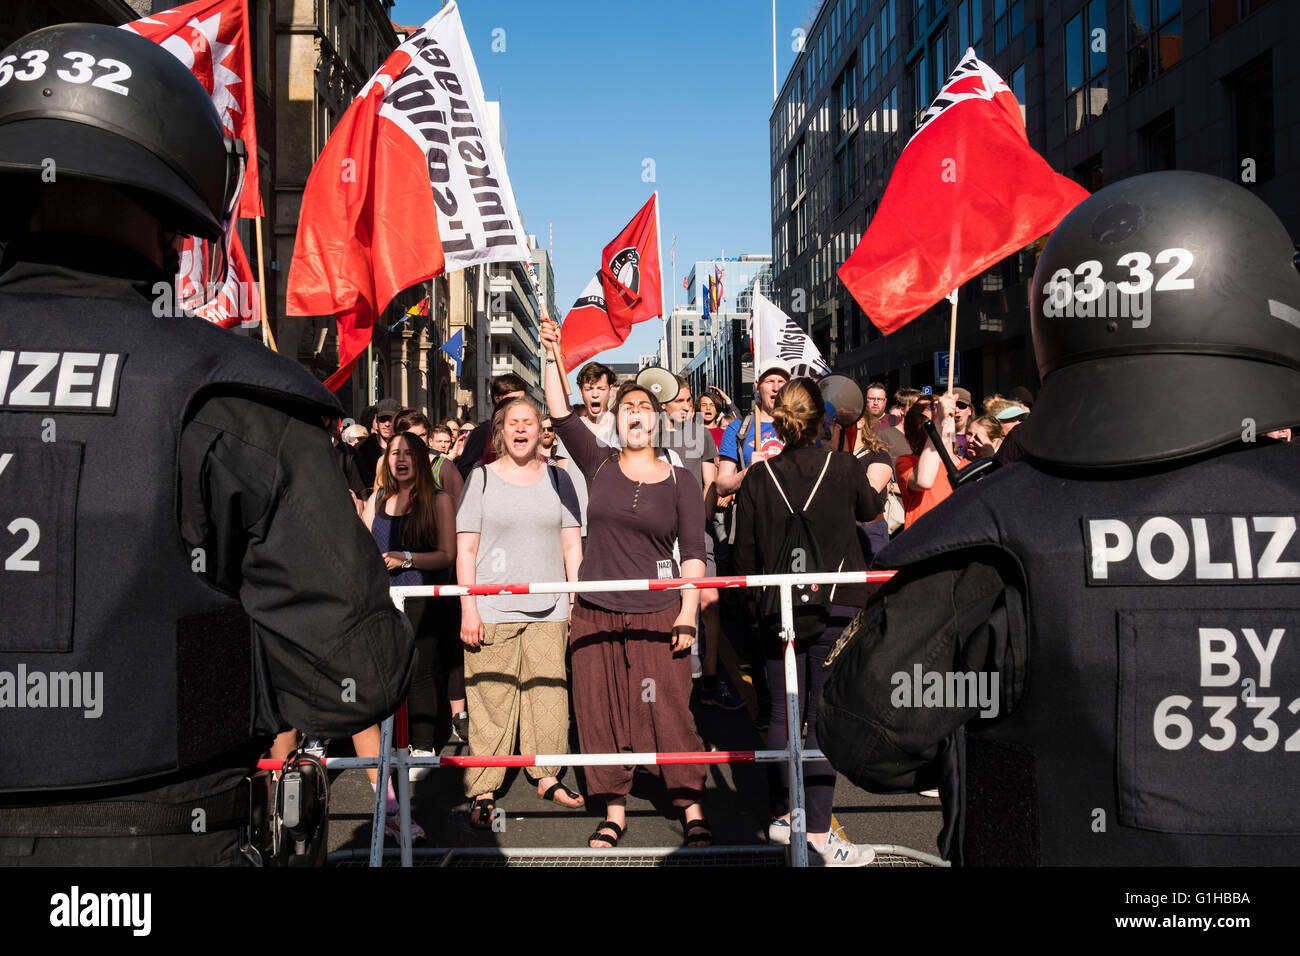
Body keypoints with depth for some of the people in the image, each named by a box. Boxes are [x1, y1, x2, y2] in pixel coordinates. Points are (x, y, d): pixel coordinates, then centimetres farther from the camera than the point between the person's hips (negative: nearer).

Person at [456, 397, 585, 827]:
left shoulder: (557, 478, 10)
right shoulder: (482, 477, 5)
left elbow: (572, 546, 11)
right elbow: (465, 549, 3)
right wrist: (468, 609, -5)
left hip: (548, 608, 2)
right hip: (492, 609, -2)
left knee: (548, 693, 3)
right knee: (491, 699, -2)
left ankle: (547, 775, 20)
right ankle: (483, 790, 7)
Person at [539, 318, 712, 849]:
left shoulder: (680, 481, 4)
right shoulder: (600, 465, 7)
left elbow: (694, 552, 1)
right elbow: (562, 416, -2)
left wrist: (688, 611, -8)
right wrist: (552, 355, -9)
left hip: (657, 611, -2)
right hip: (595, 612, 2)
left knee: (669, 710, -4)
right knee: (602, 713, 6)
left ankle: (692, 811, 9)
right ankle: (613, 813, 19)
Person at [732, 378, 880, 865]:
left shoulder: (757, 477, -3)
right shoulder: (845, 467, -5)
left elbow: (744, 553, 2)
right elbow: (870, 510, 17)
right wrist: (875, 481, 38)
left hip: (779, 611, 2)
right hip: (836, 607, -2)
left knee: (783, 714, 13)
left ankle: (785, 814, 23)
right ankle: (817, 833, 4)